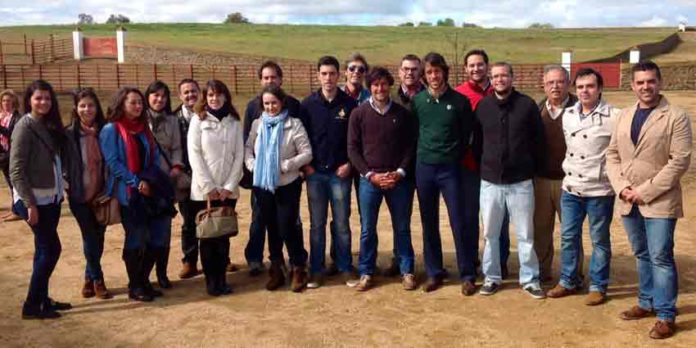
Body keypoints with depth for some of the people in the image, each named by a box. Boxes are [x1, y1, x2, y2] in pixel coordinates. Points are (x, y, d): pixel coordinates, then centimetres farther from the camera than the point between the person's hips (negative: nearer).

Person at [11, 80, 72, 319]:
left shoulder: (50, 126, 10)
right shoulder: (25, 126, -12)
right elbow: (16, 171, -16)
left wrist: (60, 191, 4)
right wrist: (30, 204, -19)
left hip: (51, 198, 7)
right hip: (33, 200, -7)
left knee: (44, 250, 12)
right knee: (51, 249, -6)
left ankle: (42, 299, 23)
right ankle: (31, 305, 5)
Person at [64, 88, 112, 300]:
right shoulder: (69, 134, -6)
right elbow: (64, 164, -2)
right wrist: (68, 185, -9)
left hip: (100, 194, 2)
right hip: (80, 195, -2)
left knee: (98, 238, 10)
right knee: (90, 239, 3)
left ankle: (90, 278, 28)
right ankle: (97, 280, 19)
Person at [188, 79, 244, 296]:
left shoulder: (234, 122, 6)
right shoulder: (198, 121, 0)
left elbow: (239, 155, 3)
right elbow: (194, 155, -5)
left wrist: (229, 186, -6)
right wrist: (208, 187, -11)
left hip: (228, 190, 2)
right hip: (203, 190, -2)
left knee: (224, 236, 5)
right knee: (207, 236, 4)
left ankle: (222, 277, 15)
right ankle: (211, 279, 14)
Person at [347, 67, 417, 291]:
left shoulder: (402, 113, 4)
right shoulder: (359, 114, 1)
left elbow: (411, 146, 5)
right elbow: (353, 148, 0)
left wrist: (400, 172, -8)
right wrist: (370, 175, -9)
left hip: (398, 179, 1)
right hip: (369, 180, 0)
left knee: (402, 228, 9)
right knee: (367, 229, 7)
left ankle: (407, 271, 21)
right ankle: (366, 272, 19)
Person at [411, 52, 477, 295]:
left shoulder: (460, 101, -4)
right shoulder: (417, 101, 2)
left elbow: (467, 134, 4)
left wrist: (454, 156, 5)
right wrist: (424, 153, 7)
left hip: (450, 169, -2)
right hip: (424, 168, 3)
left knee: (459, 223, 0)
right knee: (429, 224, 10)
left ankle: (468, 275, 12)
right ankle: (434, 273, 22)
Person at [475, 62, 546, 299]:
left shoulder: (527, 105, -3)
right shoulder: (482, 106, 2)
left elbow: (539, 140, 2)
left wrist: (534, 169, 2)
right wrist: (483, 166, 7)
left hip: (520, 182, -2)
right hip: (490, 181, 2)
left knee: (525, 234, 7)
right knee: (490, 233, 10)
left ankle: (529, 279, 20)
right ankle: (492, 278, 24)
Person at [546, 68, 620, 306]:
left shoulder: (614, 116, -12)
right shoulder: (568, 115, 5)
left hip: (600, 190, -5)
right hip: (570, 188, 5)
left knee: (599, 241, 8)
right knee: (568, 237, 12)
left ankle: (598, 286, 21)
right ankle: (568, 281, 26)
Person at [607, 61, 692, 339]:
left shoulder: (676, 116, -7)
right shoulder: (624, 116, 11)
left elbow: (680, 161, -14)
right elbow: (612, 154, 10)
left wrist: (646, 191, -16)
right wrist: (621, 187, -5)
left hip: (659, 201, -5)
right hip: (628, 201, 6)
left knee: (660, 258, -2)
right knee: (642, 255, 17)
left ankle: (666, 316, 9)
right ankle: (647, 303, 32)